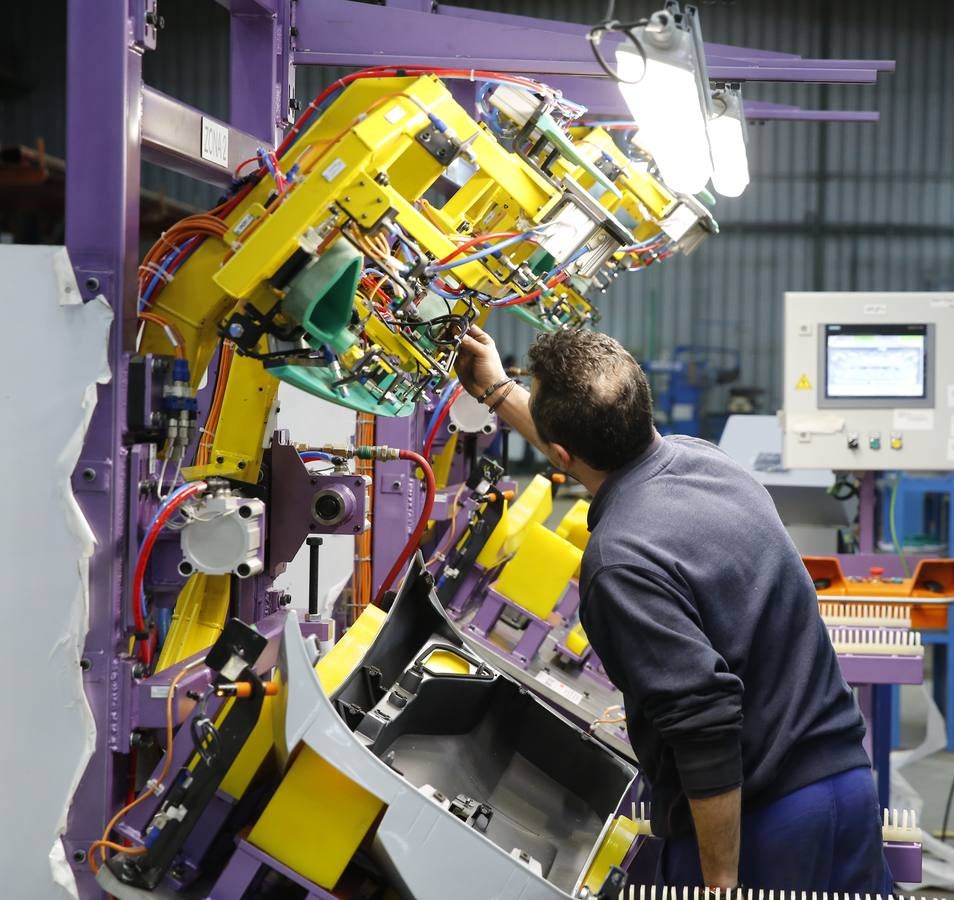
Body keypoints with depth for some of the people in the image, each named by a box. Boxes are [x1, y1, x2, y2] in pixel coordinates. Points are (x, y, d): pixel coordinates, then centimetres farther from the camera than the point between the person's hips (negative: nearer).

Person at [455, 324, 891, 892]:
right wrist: (499, 393, 35)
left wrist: (721, 883, -21)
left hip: (758, 824, -8)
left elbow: (707, 724, -27)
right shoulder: (701, 458, 3)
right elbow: (597, 449, 25)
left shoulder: (621, 563, -23)